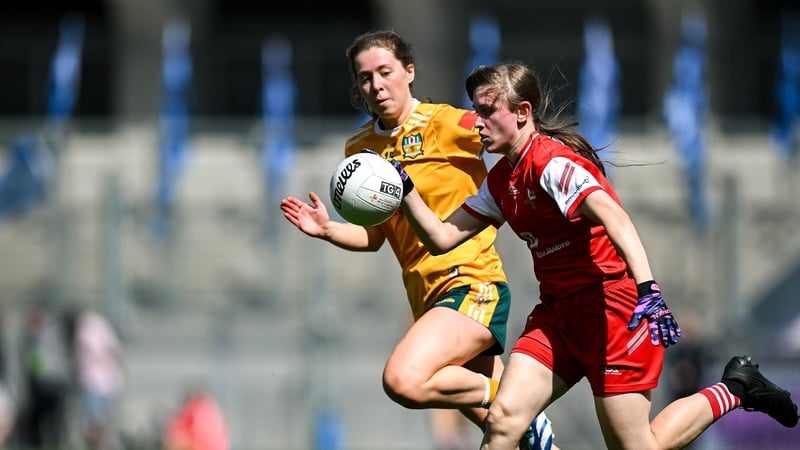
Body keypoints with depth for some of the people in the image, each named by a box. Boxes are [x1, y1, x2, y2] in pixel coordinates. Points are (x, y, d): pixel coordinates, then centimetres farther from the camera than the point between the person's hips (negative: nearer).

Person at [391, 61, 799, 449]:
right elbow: (442, 238, 15)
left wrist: (647, 288, -44)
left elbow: (613, 218, -31)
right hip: (557, 310, 8)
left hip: (610, 302, -8)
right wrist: (405, 189, 0)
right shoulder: (501, 180, 11)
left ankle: (733, 389, 14)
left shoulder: (551, 161, -17)